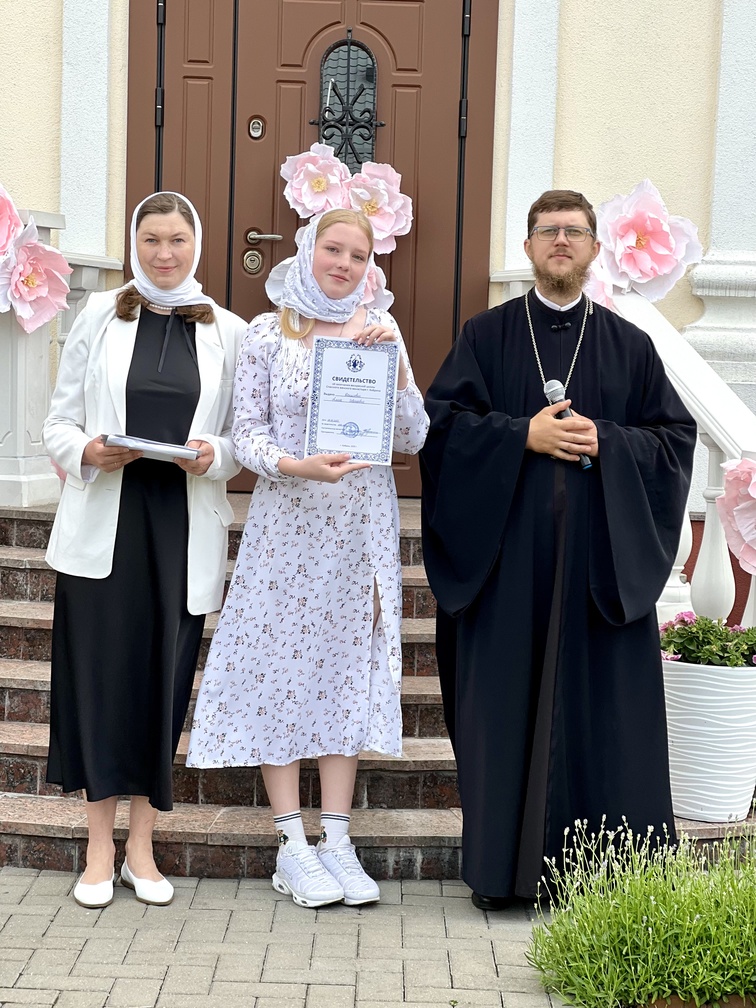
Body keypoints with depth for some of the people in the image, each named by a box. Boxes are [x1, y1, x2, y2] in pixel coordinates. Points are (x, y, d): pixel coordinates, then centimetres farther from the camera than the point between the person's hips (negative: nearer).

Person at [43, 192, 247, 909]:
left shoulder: (227, 332, 7)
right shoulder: (100, 317, 5)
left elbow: (245, 434, 9)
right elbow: (58, 424, 5)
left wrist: (214, 454, -12)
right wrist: (89, 453, -15)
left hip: (184, 527, 1)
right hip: (105, 522, -1)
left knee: (165, 677, 4)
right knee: (101, 674, -1)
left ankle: (141, 848, 17)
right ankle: (100, 851, 11)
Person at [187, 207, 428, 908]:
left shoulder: (379, 330, 7)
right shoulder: (268, 333, 1)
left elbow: (412, 438, 3)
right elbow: (246, 434, -2)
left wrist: (394, 361, -11)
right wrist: (298, 466, -21)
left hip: (361, 527, 3)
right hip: (287, 520, -2)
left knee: (349, 665, 5)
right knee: (283, 666, -1)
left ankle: (336, 839, 12)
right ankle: (292, 843, 6)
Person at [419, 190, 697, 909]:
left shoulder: (629, 346, 11)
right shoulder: (486, 335, 8)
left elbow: (675, 436, 8)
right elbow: (442, 419, -1)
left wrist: (606, 443, -9)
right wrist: (524, 434, -12)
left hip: (600, 561, 1)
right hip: (507, 556, -1)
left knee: (599, 708, 0)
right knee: (505, 703, 0)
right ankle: (500, 867, 10)